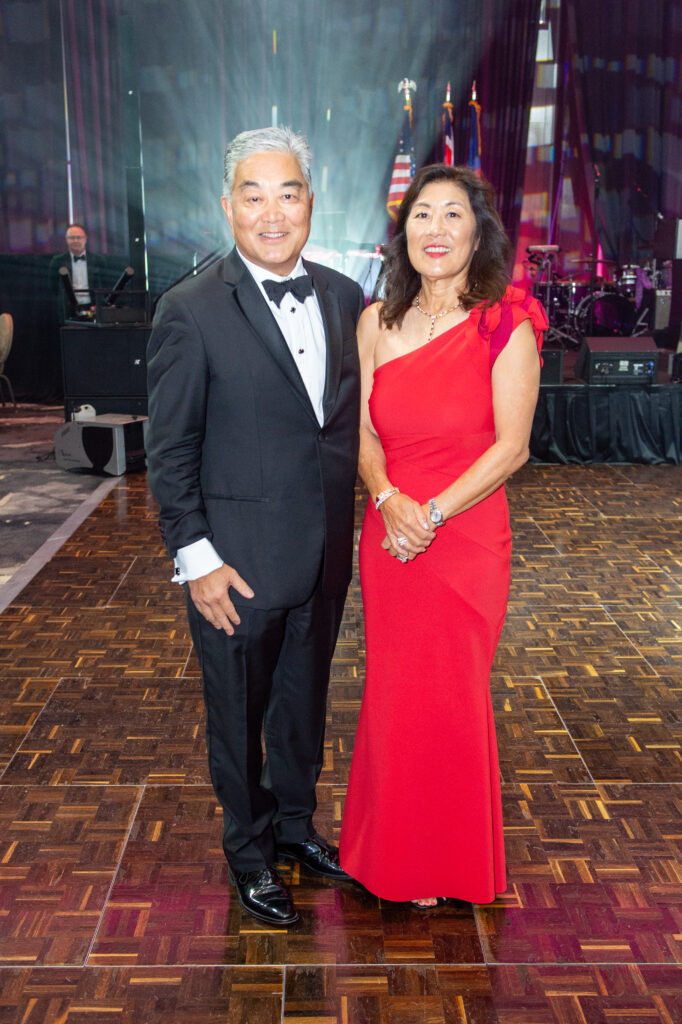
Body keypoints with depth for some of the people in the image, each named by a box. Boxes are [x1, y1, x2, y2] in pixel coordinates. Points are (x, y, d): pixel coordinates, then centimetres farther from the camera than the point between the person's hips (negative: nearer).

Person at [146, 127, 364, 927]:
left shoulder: (345, 298, 3)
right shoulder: (191, 311, -12)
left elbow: (351, 419, 10)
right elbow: (169, 452, -11)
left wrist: (351, 521, 6)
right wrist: (196, 560, -13)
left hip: (324, 559, 5)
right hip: (238, 563, -5)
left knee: (304, 704, 22)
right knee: (238, 718, 14)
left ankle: (295, 824, 45)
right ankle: (250, 853, 37)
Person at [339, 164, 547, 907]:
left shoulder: (506, 325, -8)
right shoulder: (377, 323, 4)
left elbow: (510, 446, -11)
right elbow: (361, 432, 4)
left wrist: (432, 513, -17)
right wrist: (388, 498, -14)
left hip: (466, 539, -3)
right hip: (388, 537, 4)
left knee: (452, 697, 11)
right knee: (394, 694, 14)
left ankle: (449, 859, 35)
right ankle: (394, 853, 38)